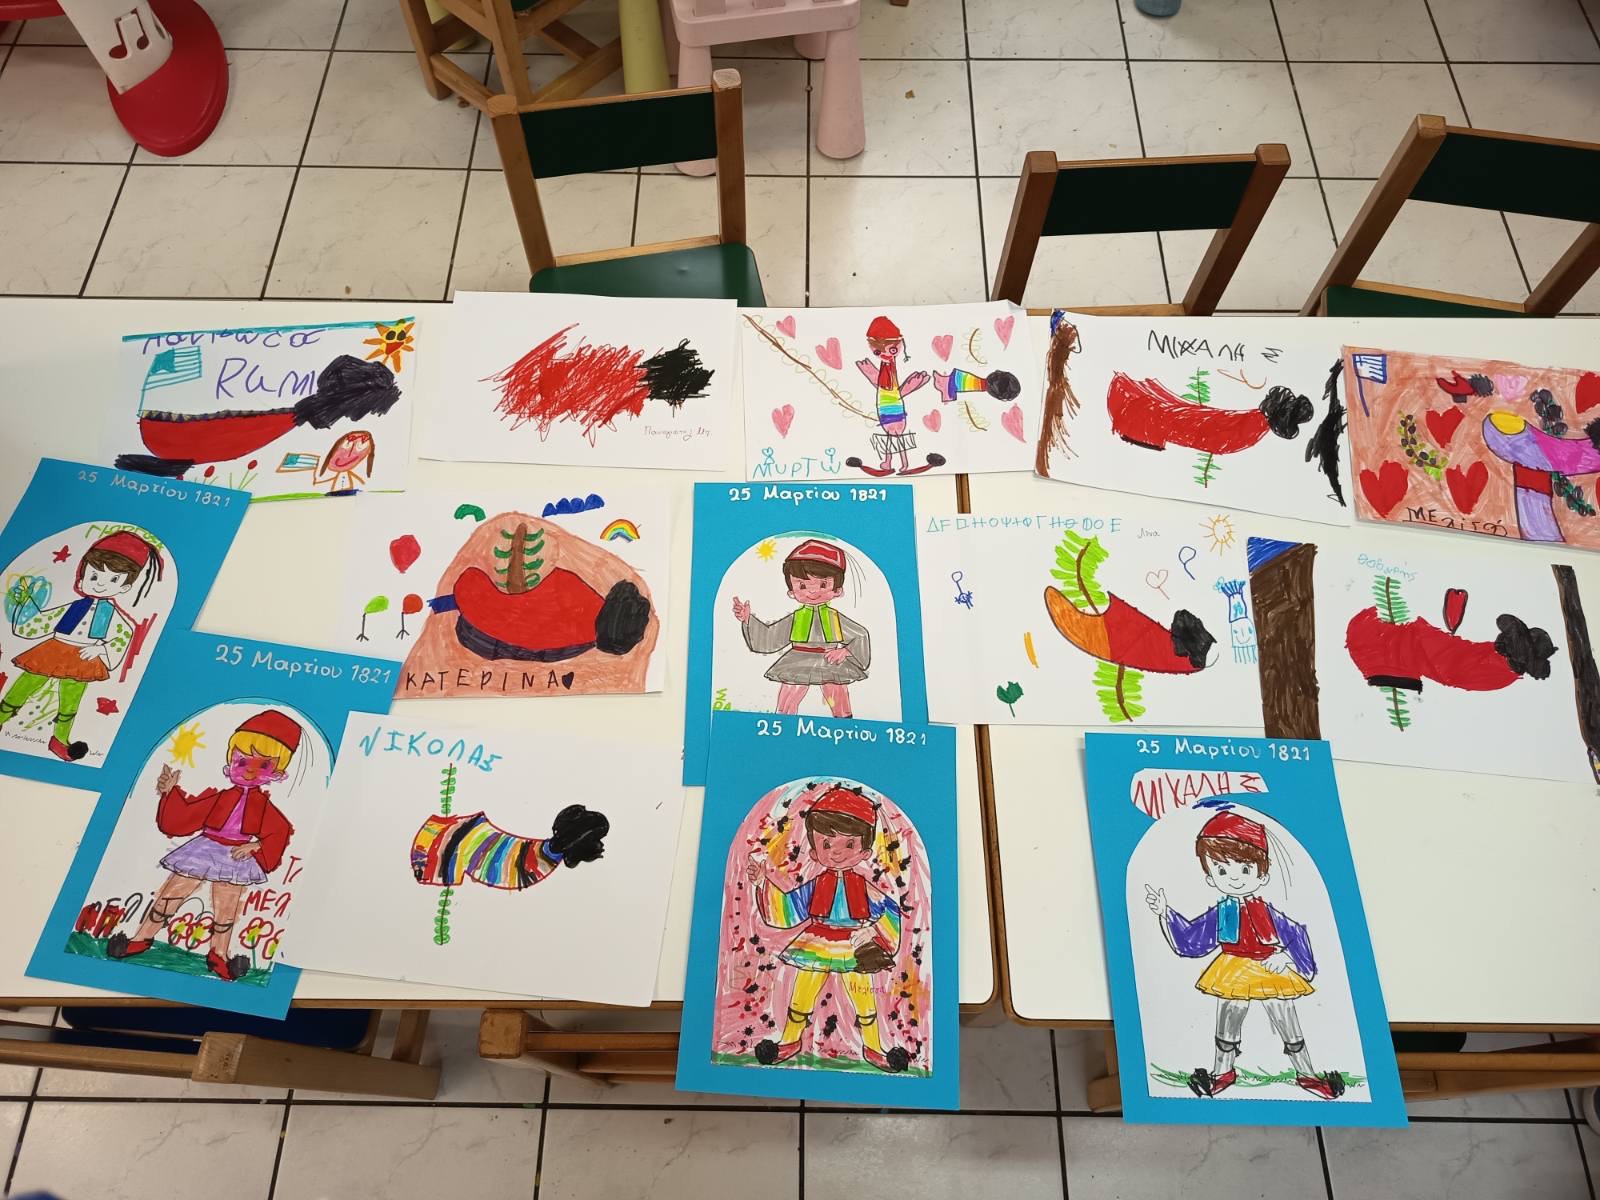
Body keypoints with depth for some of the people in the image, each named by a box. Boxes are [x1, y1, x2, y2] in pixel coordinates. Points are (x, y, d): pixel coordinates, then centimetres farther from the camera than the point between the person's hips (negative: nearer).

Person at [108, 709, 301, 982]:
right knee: (170, 896, 6)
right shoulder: (219, 796, -1)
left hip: (237, 859, -1)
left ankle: (218, 955, 23)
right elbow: (182, 817, 1)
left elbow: (279, 833, -5)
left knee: (226, 910, 6)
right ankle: (141, 939, 25)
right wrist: (171, 793, -9)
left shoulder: (263, 805, -2)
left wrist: (255, 848, -16)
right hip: (204, 852, 1)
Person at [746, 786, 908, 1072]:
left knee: (864, 999, 7)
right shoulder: (817, 884, -6)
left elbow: (890, 910, -2)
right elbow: (786, 910, -3)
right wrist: (765, 883, -11)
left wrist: (874, 933, -15)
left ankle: (872, 1047, 25)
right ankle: (790, 1041, 31)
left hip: (854, 952, -1)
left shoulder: (862, 886, -7)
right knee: (801, 996, 11)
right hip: (816, 949, 1)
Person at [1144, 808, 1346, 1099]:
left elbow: (1294, 934, -1)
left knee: (1287, 1022, 9)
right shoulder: (1220, 913, -7)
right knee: (1227, 1020, 12)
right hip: (1234, 975, 1)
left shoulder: (1267, 912, -8)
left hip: (1272, 974, -1)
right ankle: (1222, 1071, 30)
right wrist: (1165, 913, -9)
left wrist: (1284, 957, -16)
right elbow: (1191, 938, -2)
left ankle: (1306, 1073, 25)